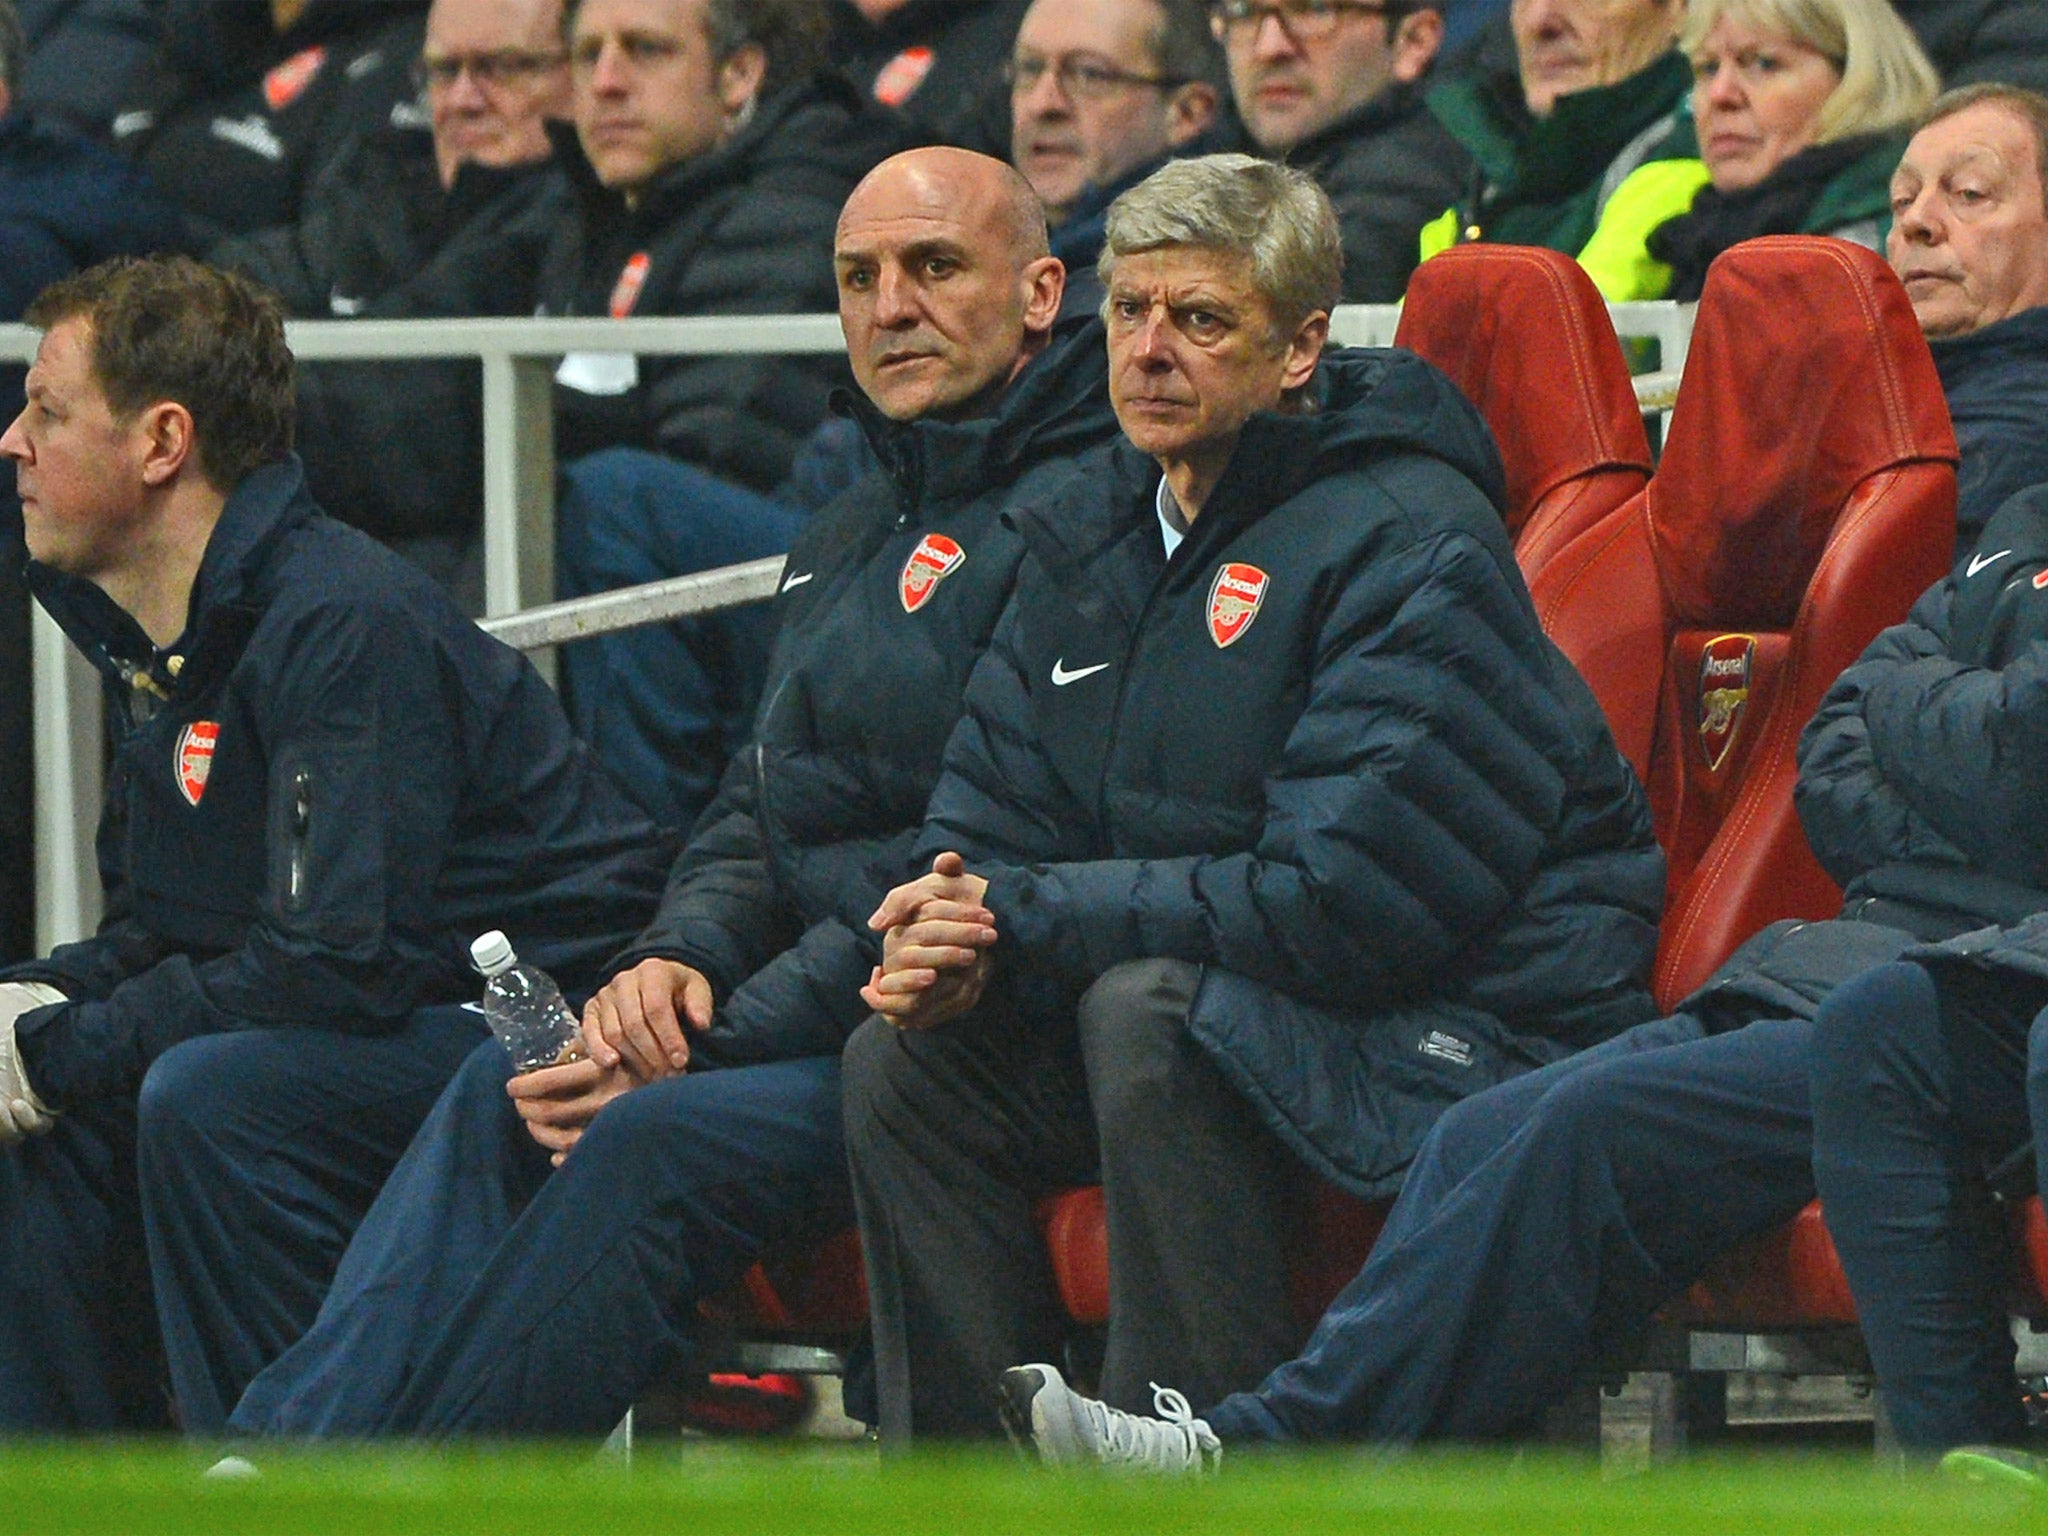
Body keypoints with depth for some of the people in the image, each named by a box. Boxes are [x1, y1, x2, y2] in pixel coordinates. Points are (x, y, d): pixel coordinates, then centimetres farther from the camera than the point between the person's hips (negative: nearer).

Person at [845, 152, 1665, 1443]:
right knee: (907, 1056, -6)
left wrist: (1032, 915, -21)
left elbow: (1346, 900, -24)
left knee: (1150, 1007, -32)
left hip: (1468, 1026, -8)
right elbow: (995, 796, 11)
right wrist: (957, 937, -15)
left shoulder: (1408, 540, -17)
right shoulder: (1096, 527, 10)